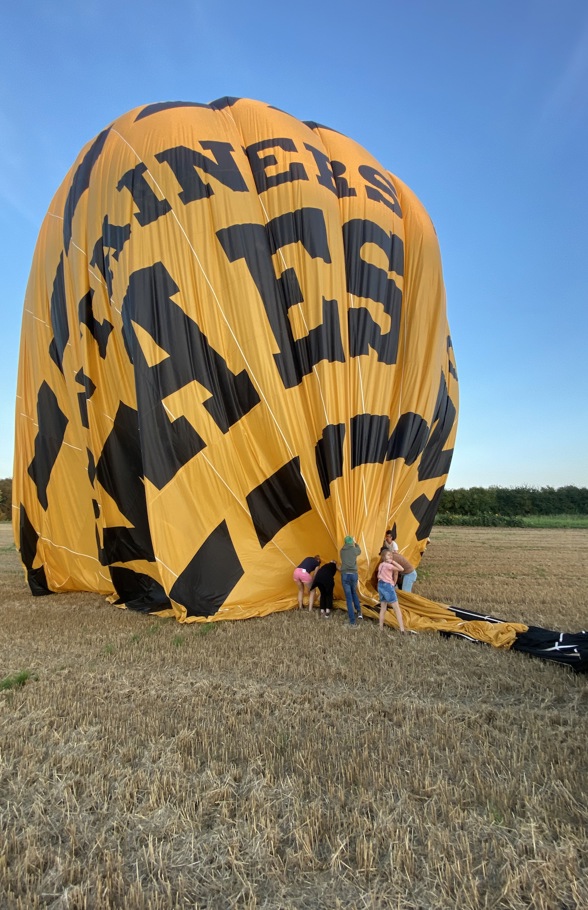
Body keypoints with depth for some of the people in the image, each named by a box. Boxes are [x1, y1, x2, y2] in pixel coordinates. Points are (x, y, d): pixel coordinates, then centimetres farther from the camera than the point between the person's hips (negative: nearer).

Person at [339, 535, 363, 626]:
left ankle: (352, 621, 4)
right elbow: (359, 551, 25)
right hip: (353, 574, 0)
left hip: (344, 575, 0)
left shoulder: (342, 551, 5)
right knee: (354, 593, 28)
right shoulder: (354, 550, 2)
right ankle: (359, 612, 16)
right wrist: (355, 544, 41)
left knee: (349, 598, 4)